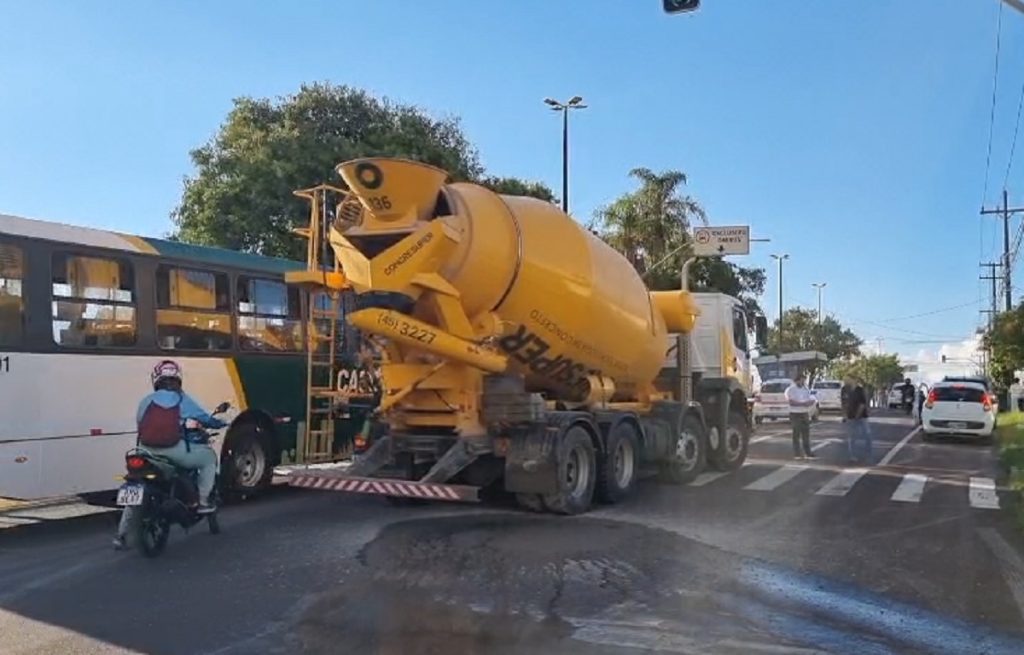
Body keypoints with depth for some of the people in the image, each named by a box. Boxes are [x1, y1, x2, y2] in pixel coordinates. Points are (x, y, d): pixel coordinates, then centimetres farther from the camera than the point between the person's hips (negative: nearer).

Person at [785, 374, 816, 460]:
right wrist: (802, 404, -23)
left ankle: (807, 453, 11)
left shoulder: (806, 389, 11)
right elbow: (791, 402, -17)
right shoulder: (791, 389, -7)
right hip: (795, 414, -5)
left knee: (806, 434, 6)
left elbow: (811, 400, 12)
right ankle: (797, 454, 1)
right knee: (796, 434, -2)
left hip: (805, 414, 6)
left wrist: (810, 402, -12)